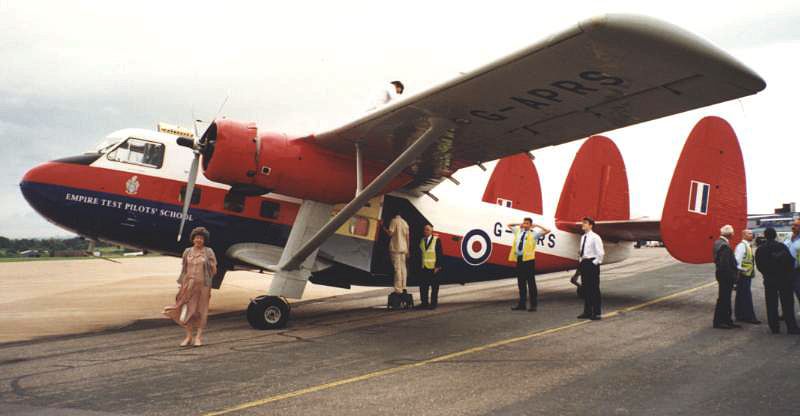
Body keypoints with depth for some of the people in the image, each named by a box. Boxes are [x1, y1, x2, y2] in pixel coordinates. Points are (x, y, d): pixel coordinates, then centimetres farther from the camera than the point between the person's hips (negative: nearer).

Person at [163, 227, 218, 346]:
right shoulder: (187, 252, 7)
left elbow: (214, 271, 3)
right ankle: (188, 336, 14)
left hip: (203, 284, -3)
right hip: (189, 284, 3)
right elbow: (184, 269, 11)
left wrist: (212, 265, -14)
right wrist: (181, 284, 8)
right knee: (187, 309, 3)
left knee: (201, 310, 2)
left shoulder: (208, 252, -1)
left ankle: (199, 337, 9)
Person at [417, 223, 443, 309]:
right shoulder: (421, 240, 11)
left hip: (433, 268, -4)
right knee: (423, 287, 4)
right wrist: (419, 266, 6)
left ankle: (433, 303, 8)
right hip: (423, 268, 4)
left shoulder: (436, 240, -2)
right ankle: (424, 303, 14)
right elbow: (419, 254, 12)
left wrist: (437, 267, -12)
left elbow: (439, 254, -6)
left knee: (434, 287, 2)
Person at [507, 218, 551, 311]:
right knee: (521, 282, 10)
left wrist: (537, 226, 0)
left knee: (531, 282, -2)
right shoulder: (518, 231, 15)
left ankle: (533, 305, 3)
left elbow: (547, 231, -8)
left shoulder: (534, 233, 1)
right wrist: (519, 224, 18)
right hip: (519, 259, 5)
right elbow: (509, 225, 30)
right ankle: (521, 304, 18)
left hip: (529, 259, -5)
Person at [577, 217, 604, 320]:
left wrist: (595, 263, -13)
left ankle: (597, 313, 6)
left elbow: (600, 253, -15)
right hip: (583, 264, 8)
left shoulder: (595, 237, -11)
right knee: (585, 288, 11)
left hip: (592, 264, -8)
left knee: (594, 289, -2)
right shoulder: (583, 237, 13)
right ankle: (587, 312, 19)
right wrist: (580, 260, 10)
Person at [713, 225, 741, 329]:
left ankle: (727, 320, 24)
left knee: (725, 298, 16)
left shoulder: (718, 242, 9)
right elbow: (725, 264, -25)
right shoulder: (724, 246, -22)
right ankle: (718, 322, 6)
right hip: (726, 276, -10)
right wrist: (732, 277, -19)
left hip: (721, 274, 10)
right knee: (723, 298, -1)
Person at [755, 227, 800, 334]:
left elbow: (759, 265, 0)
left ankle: (774, 327, 7)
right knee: (787, 304, 5)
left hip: (769, 280, 1)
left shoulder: (760, 250, -3)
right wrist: (789, 272, 9)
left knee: (771, 305, 6)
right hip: (784, 279, -1)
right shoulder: (782, 247, -8)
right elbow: (790, 261, -7)